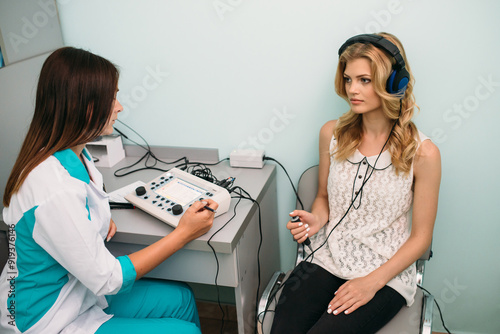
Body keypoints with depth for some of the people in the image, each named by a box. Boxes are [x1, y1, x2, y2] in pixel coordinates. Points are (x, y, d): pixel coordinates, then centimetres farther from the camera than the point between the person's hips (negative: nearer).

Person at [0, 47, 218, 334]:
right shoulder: (54, 189, -34)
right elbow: (108, 279, -25)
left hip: (82, 295, 9)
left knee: (181, 299, 9)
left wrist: (102, 216, -4)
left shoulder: (75, 154, -4)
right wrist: (183, 234, -21)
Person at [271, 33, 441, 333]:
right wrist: (317, 219, -7)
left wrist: (373, 282, -12)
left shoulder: (422, 153, -11)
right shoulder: (332, 133, 0)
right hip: (327, 260, 3)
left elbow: (421, 237, -4)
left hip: (386, 275, -2)